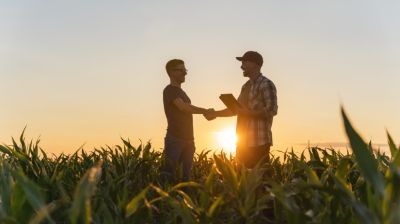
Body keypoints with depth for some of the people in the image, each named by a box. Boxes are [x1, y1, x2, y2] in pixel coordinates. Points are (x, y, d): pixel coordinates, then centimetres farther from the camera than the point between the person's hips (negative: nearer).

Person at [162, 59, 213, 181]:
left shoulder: (181, 92, 22)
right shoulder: (170, 90, -5)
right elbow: (183, 107, -19)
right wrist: (205, 111, -12)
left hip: (188, 139, 8)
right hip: (175, 139, -8)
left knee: (186, 173, 3)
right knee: (169, 173, -10)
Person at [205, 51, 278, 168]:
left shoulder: (266, 84, -8)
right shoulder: (246, 86, 19)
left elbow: (271, 110, -17)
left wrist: (247, 112, -17)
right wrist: (216, 113, 14)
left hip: (259, 142, -8)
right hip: (243, 142, 8)